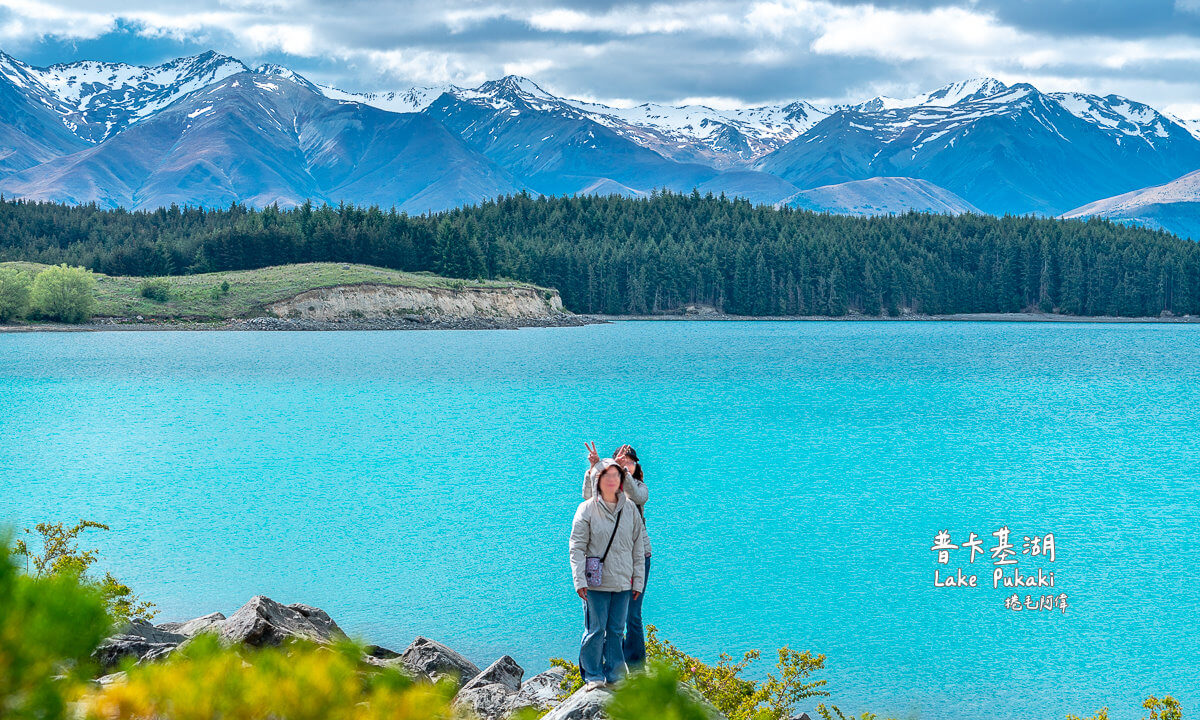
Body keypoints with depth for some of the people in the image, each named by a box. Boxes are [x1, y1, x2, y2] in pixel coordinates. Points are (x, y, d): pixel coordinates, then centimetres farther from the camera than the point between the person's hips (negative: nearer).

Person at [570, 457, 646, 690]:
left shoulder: (630, 509, 8)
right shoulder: (587, 509, -2)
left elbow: (638, 547, 12)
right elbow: (577, 547, -4)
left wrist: (638, 581, 8)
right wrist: (579, 580, -12)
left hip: (623, 582, 3)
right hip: (596, 582, -3)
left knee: (616, 629, 8)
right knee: (595, 629, -2)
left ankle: (615, 674, 17)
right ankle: (593, 676, 7)